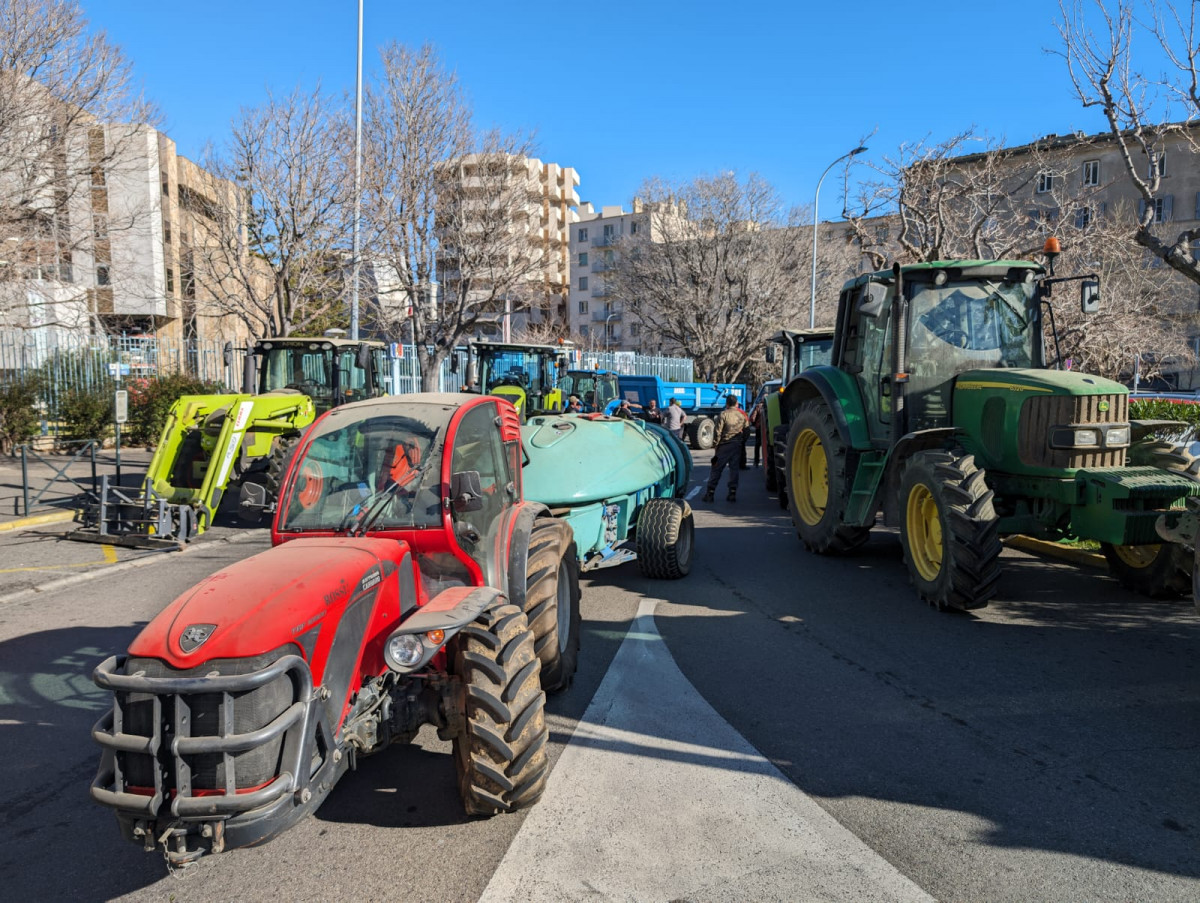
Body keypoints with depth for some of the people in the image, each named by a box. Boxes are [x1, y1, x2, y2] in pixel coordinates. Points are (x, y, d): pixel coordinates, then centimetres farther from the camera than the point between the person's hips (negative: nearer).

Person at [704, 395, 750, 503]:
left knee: (716, 469, 2)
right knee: (734, 468, 10)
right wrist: (743, 443, 19)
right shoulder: (742, 415, 6)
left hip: (724, 445, -4)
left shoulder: (723, 415, -8)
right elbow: (746, 430, 11)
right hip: (737, 445, 4)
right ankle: (732, 492, 7)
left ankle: (710, 492, 1)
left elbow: (718, 432, -10)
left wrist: (715, 444, -4)